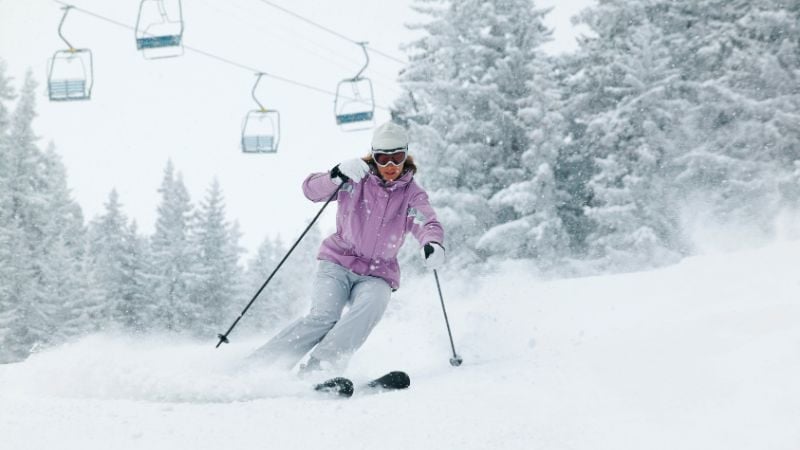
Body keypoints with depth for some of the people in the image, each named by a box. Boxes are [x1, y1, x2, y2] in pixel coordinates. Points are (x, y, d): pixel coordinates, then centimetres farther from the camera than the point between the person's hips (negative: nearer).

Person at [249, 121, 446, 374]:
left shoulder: (412, 195, 3)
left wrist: (433, 245, -39)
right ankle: (259, 363, -18)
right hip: (338, 264, -1)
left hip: (377, 275, 1)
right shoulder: (357, 180, 0)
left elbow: (428, 224, -15)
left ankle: (316, 369, -37)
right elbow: (311, 190, -9)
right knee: (324, 316, -25)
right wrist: (339, 175, -30)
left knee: (371, 306, -32)